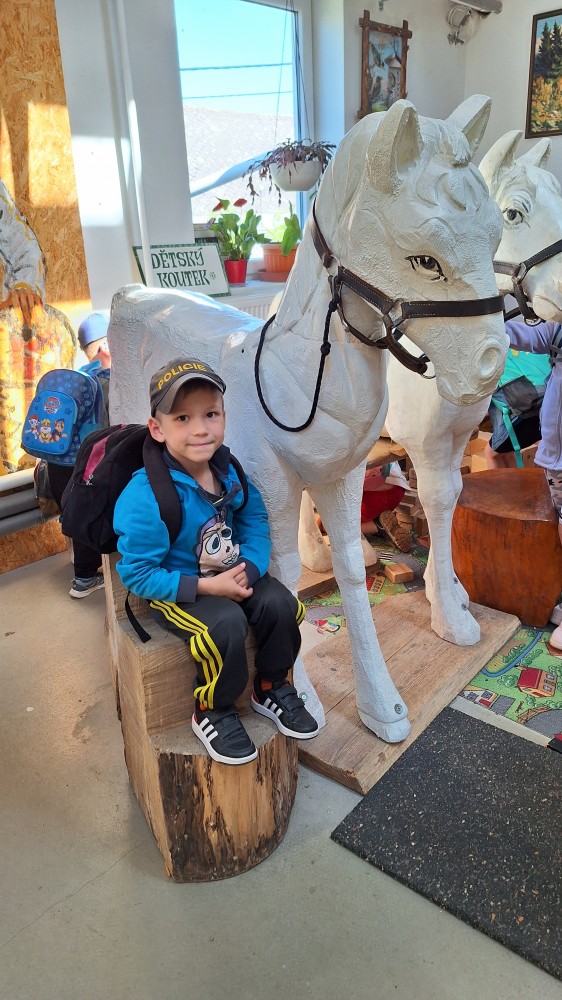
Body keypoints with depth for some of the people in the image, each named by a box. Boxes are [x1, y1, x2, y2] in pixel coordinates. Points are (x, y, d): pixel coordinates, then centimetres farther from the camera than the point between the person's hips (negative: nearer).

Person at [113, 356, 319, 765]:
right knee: (227, 623, -29)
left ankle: (272, 688, 14)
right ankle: (212, 713, 0)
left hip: (231, 574, 6)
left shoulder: (229, 470, -8)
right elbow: (137, 574, -22)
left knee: (279, 603, -15)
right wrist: (208, 586, -26)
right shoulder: (145, 497, -27)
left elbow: (256, 522, 3)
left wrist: (248, 569, -16)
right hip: (174, 588, -5)